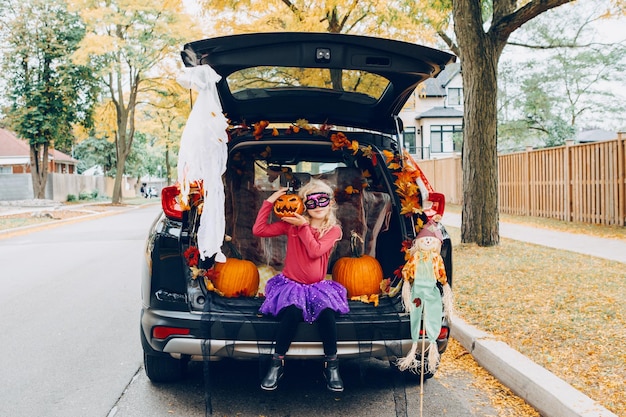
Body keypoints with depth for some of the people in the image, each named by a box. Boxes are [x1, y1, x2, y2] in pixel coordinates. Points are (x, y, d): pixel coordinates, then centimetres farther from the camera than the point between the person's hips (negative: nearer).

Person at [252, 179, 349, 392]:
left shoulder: (333, 230, 1)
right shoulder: (292, 224, 2)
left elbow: (315, 251, -17)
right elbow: (258, 230, -6)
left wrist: (303, 227, -16)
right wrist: (269, 202, -9)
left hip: (318, 286, 1)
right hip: (290, 284, -1)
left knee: (327, 312, -32)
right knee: (292, 312, -34)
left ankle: (331, 365, -11)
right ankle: (277, 364, -16)